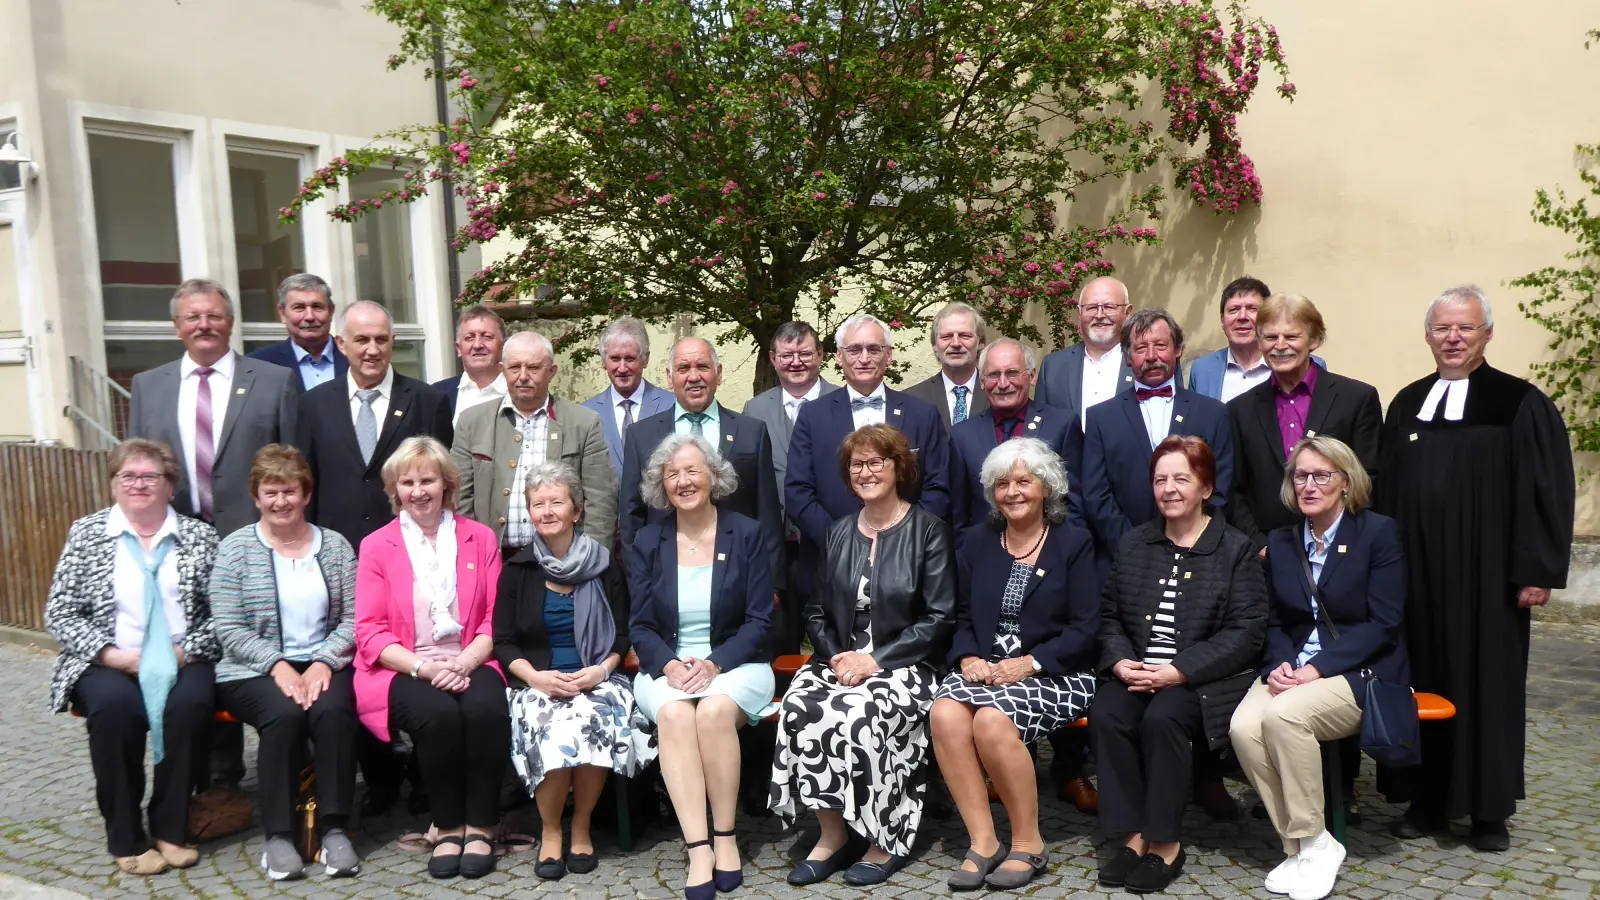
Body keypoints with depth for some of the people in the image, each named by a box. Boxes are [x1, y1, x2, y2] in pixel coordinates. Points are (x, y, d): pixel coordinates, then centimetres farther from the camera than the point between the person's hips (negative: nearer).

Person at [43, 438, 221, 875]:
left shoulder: (199, 535, 6)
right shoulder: (86, 532, 6)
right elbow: (59, 614, 1)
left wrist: (184, 652, -15)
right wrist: (117, 656, -13)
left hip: (180, 661, 0)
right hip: (108, 663, 0)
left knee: (189, 702, -32)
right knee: (115, 706, -33)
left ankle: (171, 829, -13)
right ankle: (126, 838, -15)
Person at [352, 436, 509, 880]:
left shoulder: (480, 538, 12)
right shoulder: (376, 545, 8)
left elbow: (495, 619, 6)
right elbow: (369, 631, 0)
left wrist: (465, 661, -14)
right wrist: (423, 667, -15)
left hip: (468, 664, 1)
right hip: (403, 670, -1)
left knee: (486, 709, -32)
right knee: (438, 713, -33)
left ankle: (480, 827, -16)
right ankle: (448, 827, -14)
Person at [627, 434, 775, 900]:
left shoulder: (746, 533, 2)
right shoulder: (647, 541, 8)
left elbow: (759, 620, -2)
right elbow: (641, 626, 5)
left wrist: (714, 664, -18)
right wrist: (669, 665, -16)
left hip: (735, 665, -1)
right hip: (667, 667, 2)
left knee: (715, 709, -34)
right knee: (673, 713, -32)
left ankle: (725, 838, -19)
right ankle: (699, 849, -33)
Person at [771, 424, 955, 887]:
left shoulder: (928, 530, 1)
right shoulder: (838, 532, 16)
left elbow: (940, 618, -7)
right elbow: (817, 611, 15)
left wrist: (877, 659, -16)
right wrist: (836, 657, -6)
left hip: (903, 665, -4)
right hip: (840, 661, 4)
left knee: (856, 716, -33)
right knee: (799, 708, -27)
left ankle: (884, 839, -11)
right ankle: (834, 833, -13)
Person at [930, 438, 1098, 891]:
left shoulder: (1074, 543, 1)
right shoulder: (977, 541, 13)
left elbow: (1085, 631, -5)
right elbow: (962, 618, 13)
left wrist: (1029, 664, -17)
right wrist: (969, 658, -9)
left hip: (1053, 674, -4)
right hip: (984, 668, 4)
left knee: (992, 720, -32)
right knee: (946, 713, -29)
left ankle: (1028, 844, -11)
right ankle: (982, 843, -18)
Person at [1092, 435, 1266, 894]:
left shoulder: (1236, 549, 1)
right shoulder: (1132, 544, 14)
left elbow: (1246, 632, -8)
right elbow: (1109, 615, 12)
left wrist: (1178, 670, -18)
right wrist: (1120, 661, -10)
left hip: (1204, 679, -3)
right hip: (1136, 672, 4)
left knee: (1162, 718, -32)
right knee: (1105, 715, -27)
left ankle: (1165, 842, -16)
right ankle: (1133, 835, -16)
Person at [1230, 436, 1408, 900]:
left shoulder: (1379, 533, -2)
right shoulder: (1280, 542, 12)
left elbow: (1384, 623, -9)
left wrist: (1318, 668, -19)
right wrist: (1280, 665, -10)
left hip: (1360, 671, -4)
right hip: (1293, 668, 5)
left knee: (1283, 714, -33)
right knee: (1243, 727, -26)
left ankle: (1313, 843, -13)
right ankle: (1299, 844, -9)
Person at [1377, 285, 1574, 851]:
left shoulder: (1520, 403, -3)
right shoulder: (1406, 404, 10)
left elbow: (1547, 490, -6)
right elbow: (1387, 489, 11)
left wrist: (1537, 571, -11)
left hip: (1486, 573, -4)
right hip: (1418, 572, 4)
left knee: (1487, 683, 5)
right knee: (1425, 680, 8)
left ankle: (1489, 809, 18)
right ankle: (1430, 799, 19)